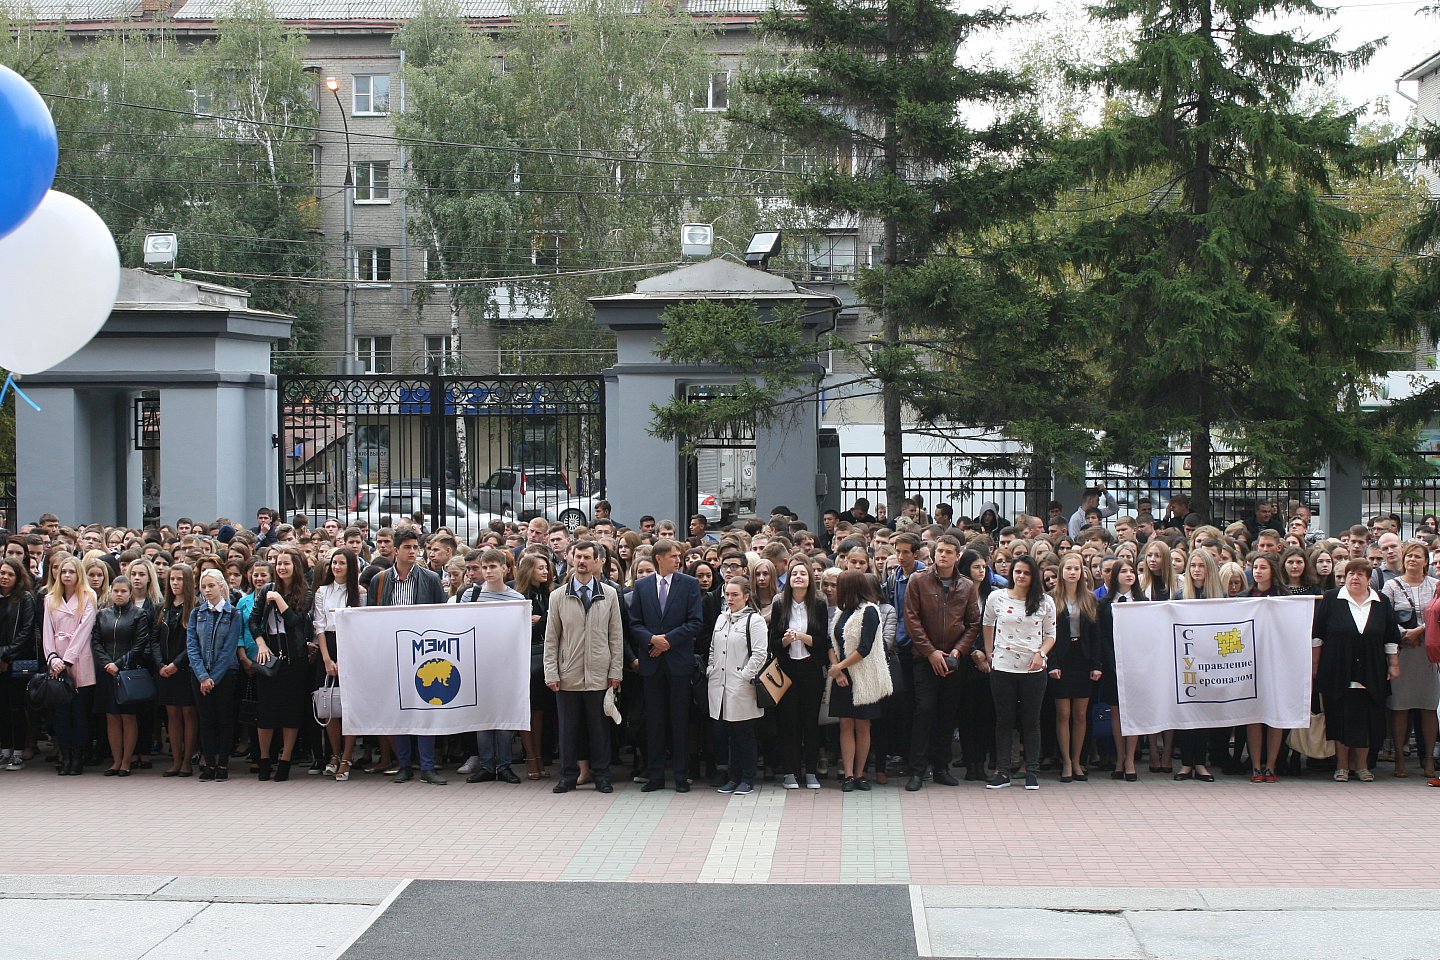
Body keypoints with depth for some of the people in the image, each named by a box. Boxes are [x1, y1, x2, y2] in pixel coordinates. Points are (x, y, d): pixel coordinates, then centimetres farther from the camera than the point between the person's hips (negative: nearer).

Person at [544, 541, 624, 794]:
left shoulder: (609, 595, 6)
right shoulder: (558, 596, 5)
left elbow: (616, 637, 6)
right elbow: (551, 638, 5)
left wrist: (615, 671, 0)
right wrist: (551, 673, -2)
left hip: (599, 675, 0)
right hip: (568, 676, 0)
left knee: (600, 729, 4)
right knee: (568, 728, 5)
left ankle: (601, 776, 13)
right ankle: (568, 775, 14)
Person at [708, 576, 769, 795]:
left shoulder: (754, 620, -6)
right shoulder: (721, 619, 16)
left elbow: (759, 654, -12)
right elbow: (713, 649, 21)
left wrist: (745, 676, -14)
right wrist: (710, 670, 10)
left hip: (742, 687, -6)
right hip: (721, 684, 6)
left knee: (745, 733, -1)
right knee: (730, 734, 11)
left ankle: (748, 780, 5)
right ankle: (733, 777, 17)